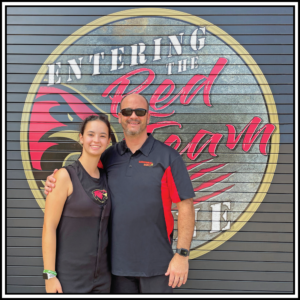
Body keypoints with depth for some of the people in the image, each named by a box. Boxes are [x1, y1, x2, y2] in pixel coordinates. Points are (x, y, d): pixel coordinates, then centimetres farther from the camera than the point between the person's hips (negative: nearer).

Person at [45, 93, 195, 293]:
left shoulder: (168, 157, -5)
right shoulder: (109, 157, 6)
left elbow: (185, 207, -7)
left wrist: (182, 254, -13)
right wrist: (55, 182, -5)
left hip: (156, 264, -3)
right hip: (118, 262, 3)